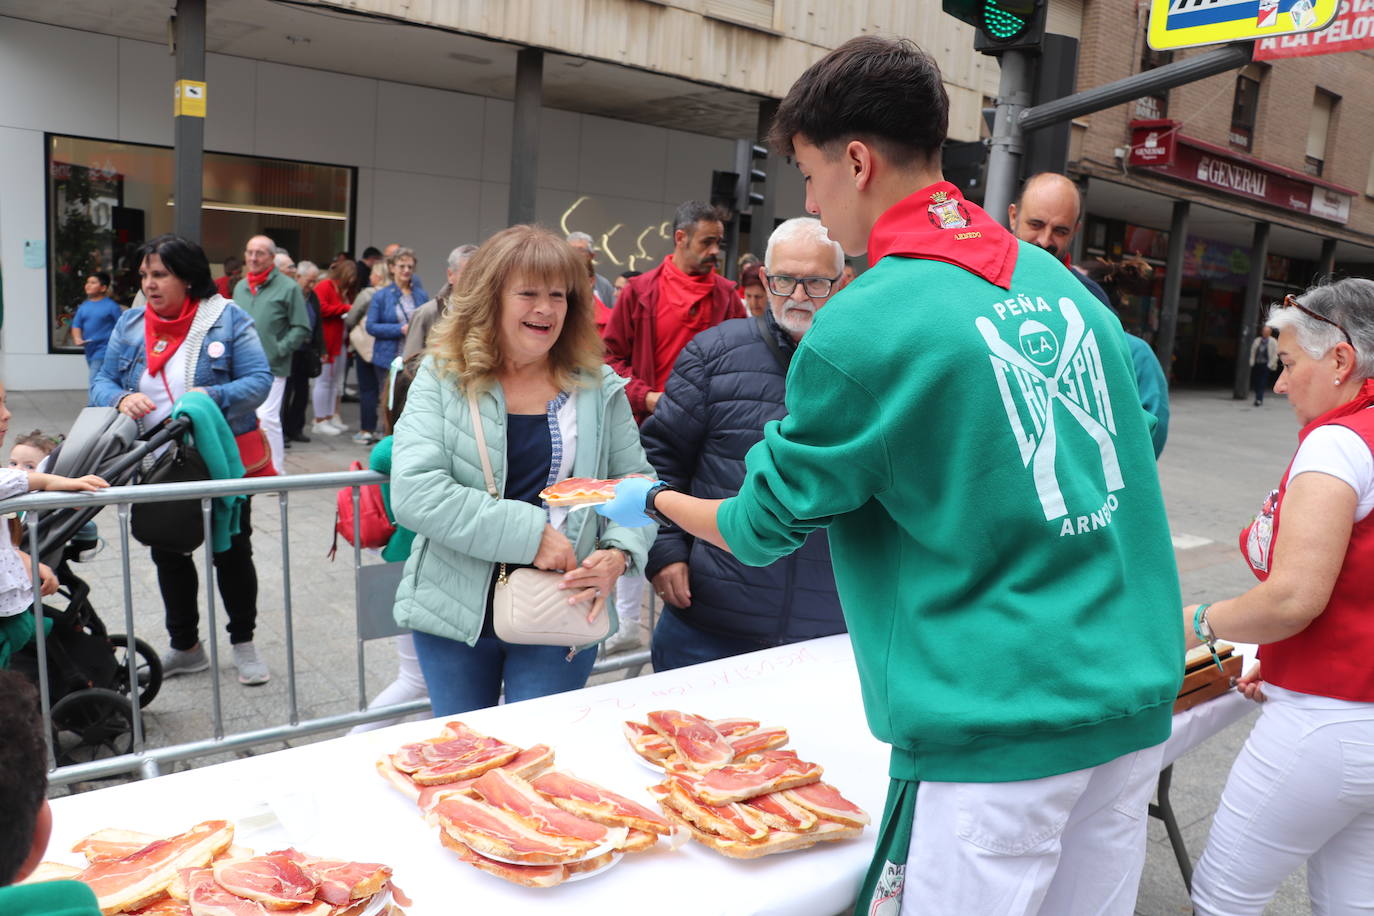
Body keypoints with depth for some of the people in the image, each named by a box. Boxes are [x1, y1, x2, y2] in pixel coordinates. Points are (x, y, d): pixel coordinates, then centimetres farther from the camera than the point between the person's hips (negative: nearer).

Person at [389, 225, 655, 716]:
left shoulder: (598, 387, 2)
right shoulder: (442, 378, -5)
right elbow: (413, 492, -17)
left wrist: (619, 552, -14)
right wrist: (529, 533, -21)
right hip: (455, 610, 0)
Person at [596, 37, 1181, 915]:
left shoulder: (861, 329, -15)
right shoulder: (1062, 282, 7)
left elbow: (766, 526, -4)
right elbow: (1143, 423, 18)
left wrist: (652, 500, 15)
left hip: (1001, 725, -7)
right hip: (1137, 698, 8)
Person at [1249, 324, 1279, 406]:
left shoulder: (1273, 342, 0)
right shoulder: (1257, 341, 11)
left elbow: (1275, 355, -1)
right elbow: (1253, 352, 15)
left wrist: (1270, 365, -7)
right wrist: (1252, 362, 7)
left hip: (1266, 365, -4)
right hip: (1257, 365, 4)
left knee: (1262, 383, -9)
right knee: (1256, 383, 4)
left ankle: (1259, 400, -10)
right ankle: (1258, 399, 16)